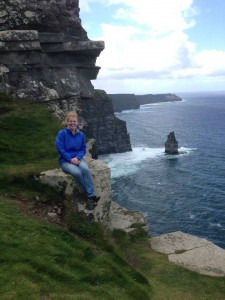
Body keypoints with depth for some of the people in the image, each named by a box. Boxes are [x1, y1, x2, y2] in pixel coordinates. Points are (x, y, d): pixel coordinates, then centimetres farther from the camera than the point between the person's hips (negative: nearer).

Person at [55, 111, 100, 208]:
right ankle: (89, 195, -20)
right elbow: (60, 149, -10)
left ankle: (92, 195, -31)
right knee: (77, 172, -33)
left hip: (78, 158, 3)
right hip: (65, 161, -3)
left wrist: (77, 158, -13)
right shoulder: (62, 133, -7)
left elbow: (83, 149, 6)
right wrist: (70, 159, -17)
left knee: (85, 169, -32)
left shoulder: (81, 134, 5)